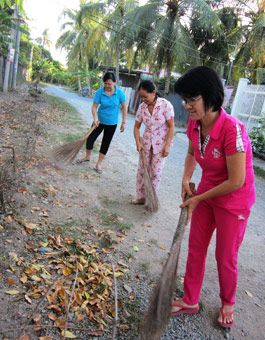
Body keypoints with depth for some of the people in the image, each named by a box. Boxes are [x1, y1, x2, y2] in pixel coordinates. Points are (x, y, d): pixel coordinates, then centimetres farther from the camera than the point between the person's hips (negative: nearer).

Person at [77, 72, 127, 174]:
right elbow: (94, 107, -14)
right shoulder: (99, 92, -14)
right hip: (100, 120, 1)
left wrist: (124, 122, -9)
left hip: (112, 123, -1)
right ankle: (87, 156, 33)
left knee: (105, 143, 8)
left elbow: (124, 108, -7)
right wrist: (95, 118, -31)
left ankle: (98, 164, 22)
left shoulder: (120, 93, -14)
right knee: (90, 139, 4)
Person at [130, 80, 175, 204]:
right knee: (142, 170, 7)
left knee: (155, 172, 1)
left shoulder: (165, 105, -17)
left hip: (161, 144, -4)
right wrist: (138, 142, -10)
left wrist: (167, 145, -16)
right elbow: (136, 127, 3)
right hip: (146, 143, 5)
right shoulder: (142, 107, -5)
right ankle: (141, 197, 20)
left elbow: (171, 126, -13)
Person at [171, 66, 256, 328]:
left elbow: (236, 182, -27)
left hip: (233, 200, -6)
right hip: (206, 194, 7)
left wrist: (198, 198, -17)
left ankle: (227, 304, 42)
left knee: (225, 258, 11)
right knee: (195, 249, 15)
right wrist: (186, 179, -3)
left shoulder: (232, 130, -31)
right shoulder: (194, 125, -9)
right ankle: (190, 301, 36)